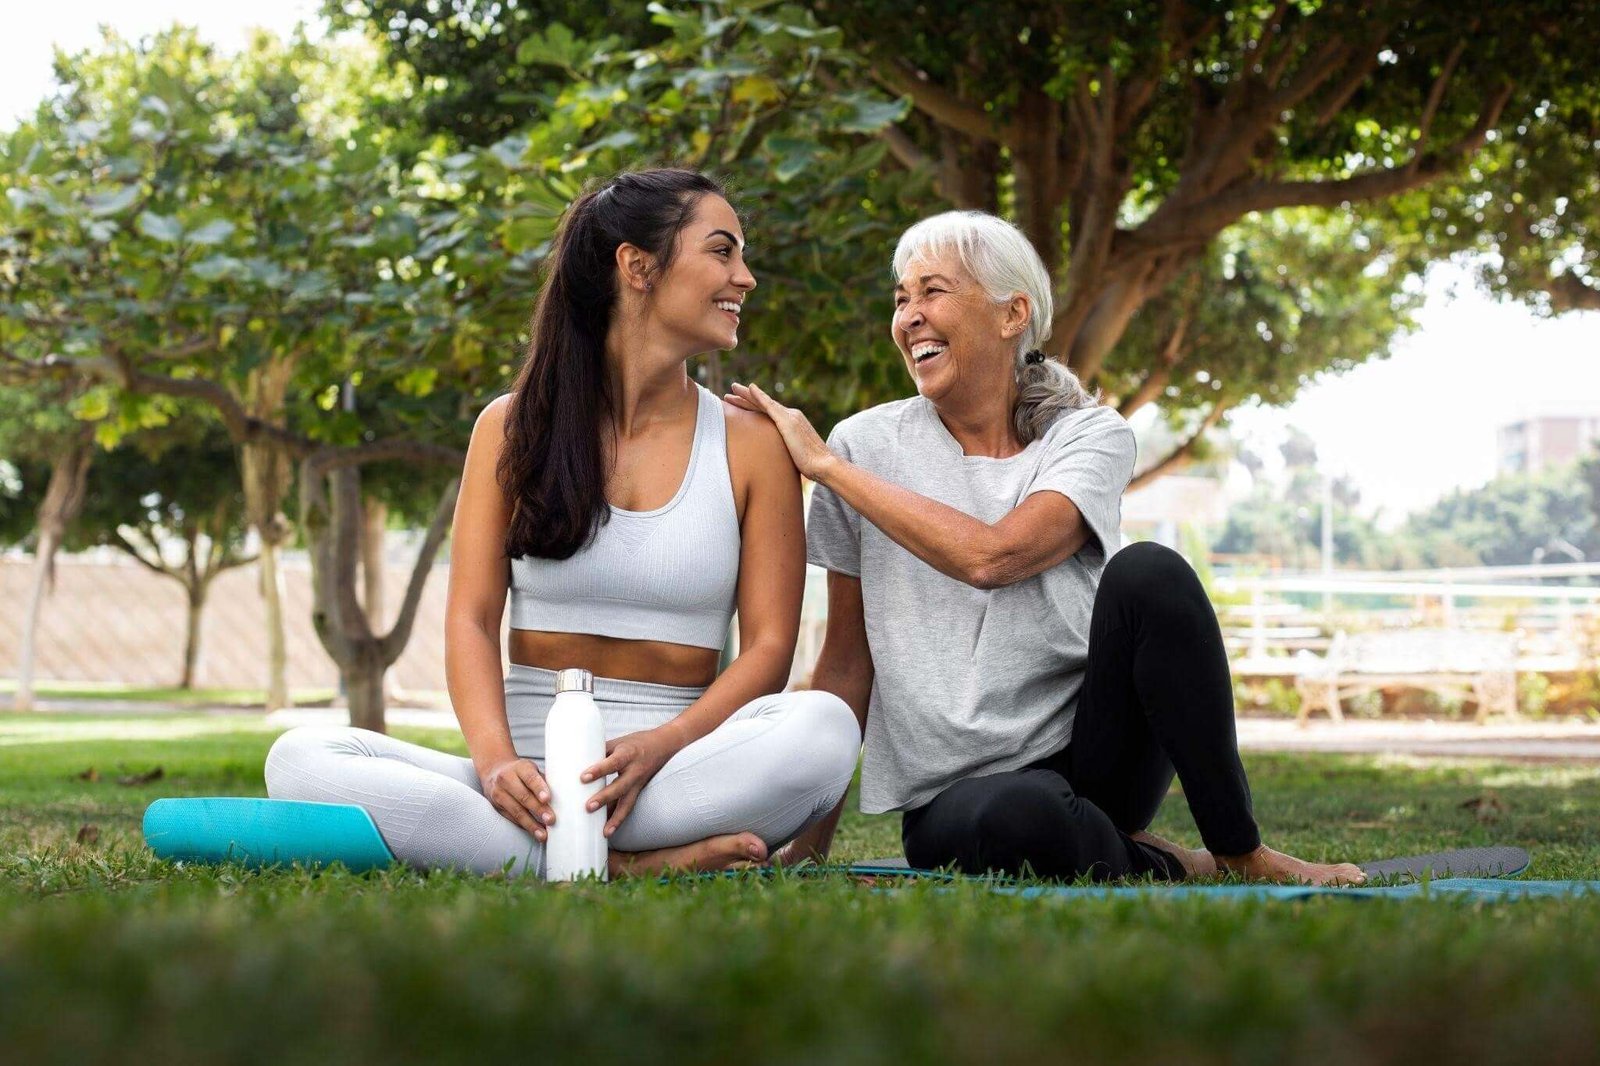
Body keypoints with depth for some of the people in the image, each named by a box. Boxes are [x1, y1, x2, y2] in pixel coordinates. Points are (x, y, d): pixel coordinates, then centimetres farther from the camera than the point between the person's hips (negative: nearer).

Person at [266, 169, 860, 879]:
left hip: (674, 776, -1)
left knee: (825, 726, -32)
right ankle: (631, 867, -32)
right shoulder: (514, 427, 10)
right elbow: (471, 618, 2)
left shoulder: (751, 444, 9)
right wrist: (496, 759, -19)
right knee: (299, 758, -25)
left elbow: (769, 645, 2)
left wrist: (659, 747, -18)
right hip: (532, 777, 1)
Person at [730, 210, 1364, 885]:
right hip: (952, 795, -1)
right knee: (1011, 820, -39)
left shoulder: (1092, 436, 1)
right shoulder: (868, 445, 2)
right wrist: (809, 845, 4)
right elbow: (846, 661, 6)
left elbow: (992, 556, -19)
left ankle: (1241, 854, -14)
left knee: (1148, 573, -28)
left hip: (1089, 751, 1)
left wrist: (827, 467, -13)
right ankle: (1156, 868, -5)